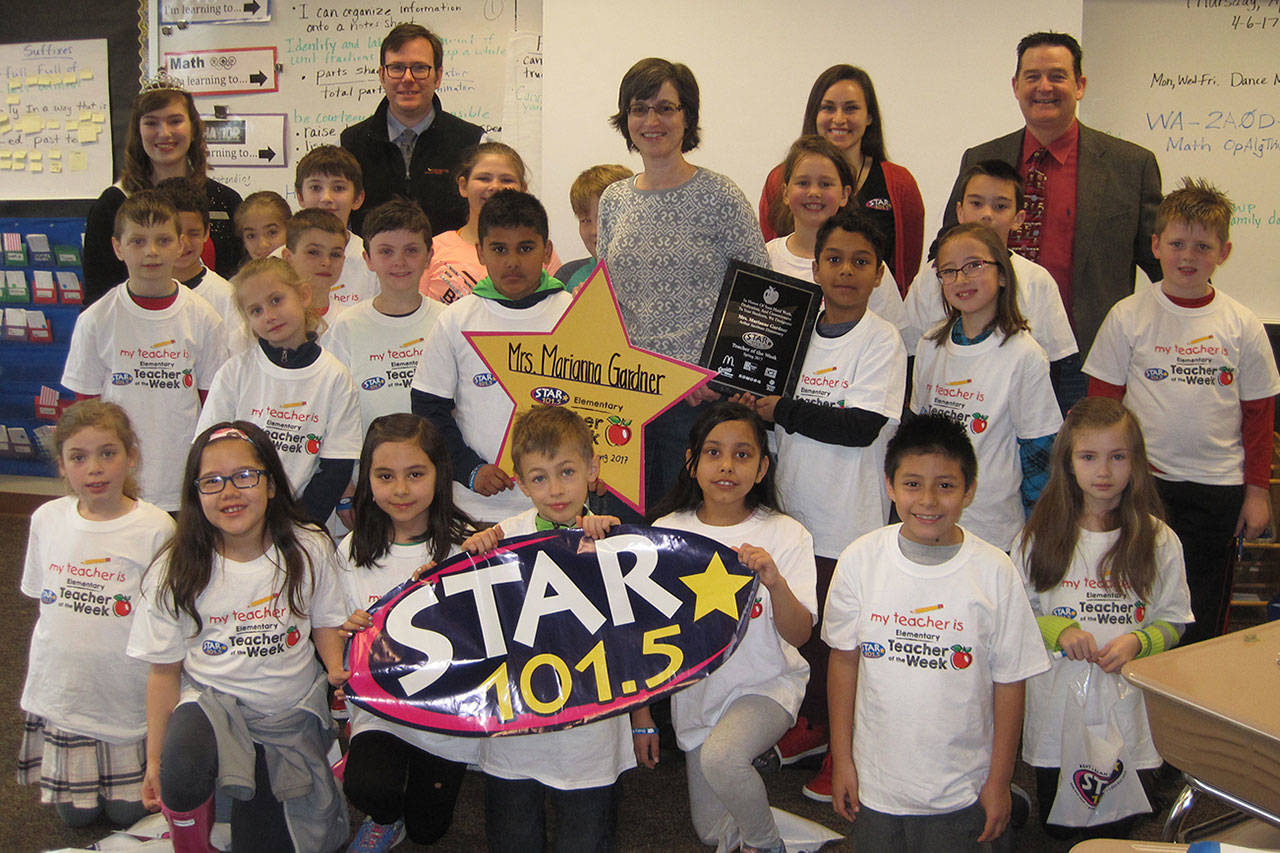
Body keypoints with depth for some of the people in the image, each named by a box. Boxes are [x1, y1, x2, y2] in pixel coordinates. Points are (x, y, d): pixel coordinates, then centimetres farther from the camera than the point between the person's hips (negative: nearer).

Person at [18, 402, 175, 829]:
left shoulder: (156, 528, -15)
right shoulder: (47, 519, -2)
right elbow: (46, 602, 11)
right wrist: (40, 674, 12)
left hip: (130, 696, -3)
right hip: (62, 693, 3)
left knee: (127, 813, 7)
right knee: (75, 815, 12)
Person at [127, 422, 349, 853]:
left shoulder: (309, 549, -5)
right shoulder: (176, 572, -7)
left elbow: (325, 622, 8)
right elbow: (165, 670, -1)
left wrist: (337, 669, -13)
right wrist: (154, 759, -2)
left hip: (290, 712, 2)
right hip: (212, 704, -1)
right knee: (180, 776, -34)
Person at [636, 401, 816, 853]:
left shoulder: (786, 535, -10)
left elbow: (799, 635, -15)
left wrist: (775, 583, -35)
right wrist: (641, 713, 2)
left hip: (766, 685, -3)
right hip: (696, 692, 3)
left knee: (720, 757, -32)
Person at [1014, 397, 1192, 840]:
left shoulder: (1159, 541, -3)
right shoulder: (1038, 537, -3)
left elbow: (1172, 621, 3)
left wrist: (1136, 642, -17)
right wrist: (1058, 630, -17)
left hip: (1127, 715, 0)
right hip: (1055, 709, 0)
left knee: (1114, 833, 14)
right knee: (1055, 828, 16)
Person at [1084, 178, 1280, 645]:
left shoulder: (1242, 325, 1)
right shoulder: (1128, 316, -2)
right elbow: (1102, 401, 2)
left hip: (1219, 486, 1)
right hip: (1142, 483, -1)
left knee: (1205, 615, 9)